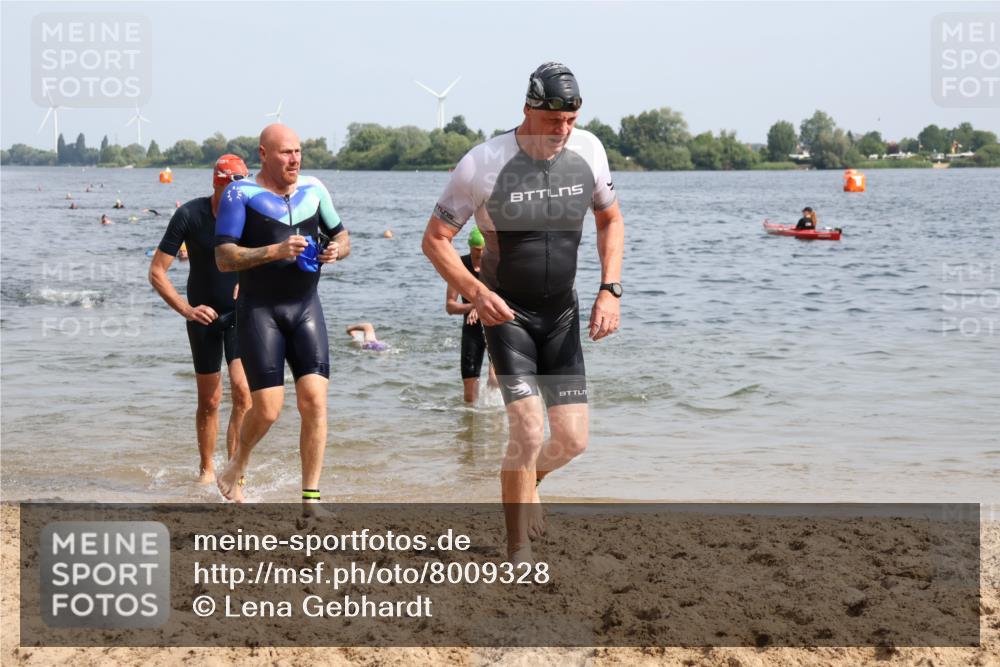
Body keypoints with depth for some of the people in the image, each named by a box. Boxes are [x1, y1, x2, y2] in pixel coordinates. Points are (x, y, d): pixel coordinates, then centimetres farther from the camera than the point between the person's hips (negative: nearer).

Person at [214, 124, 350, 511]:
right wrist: (275, 251, -26)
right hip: (259, 309, -4)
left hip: (305, 306, 4)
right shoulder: (241, 195, -6)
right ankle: (236, 468, 22)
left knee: (314, 400, -9)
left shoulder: (313, 189, 9)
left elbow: (342, 236, 20)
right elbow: (224, 258, -13)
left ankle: (311, 498, -2)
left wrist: (336, 250, -4)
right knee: (268, 408, -9)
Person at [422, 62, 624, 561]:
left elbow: (611, 220, 10)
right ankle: (518, 552, -2)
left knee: (572, 439, 1)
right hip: (506, 314, -4)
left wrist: (610, 290, -3)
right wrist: (475, 292, -26)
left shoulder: (588, 151, -6)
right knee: (529, 431, -17)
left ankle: (526, 483, 37)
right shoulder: (484, 164, -19)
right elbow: (435, 239, -10)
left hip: (563, 314, 4)